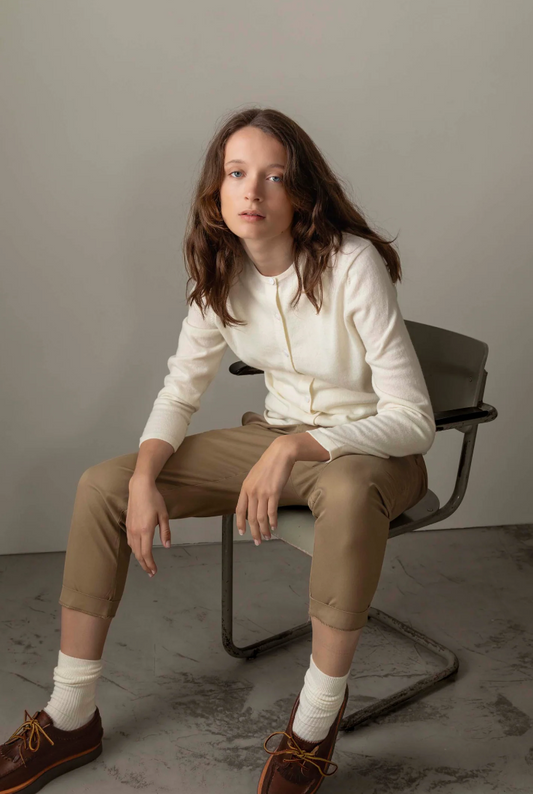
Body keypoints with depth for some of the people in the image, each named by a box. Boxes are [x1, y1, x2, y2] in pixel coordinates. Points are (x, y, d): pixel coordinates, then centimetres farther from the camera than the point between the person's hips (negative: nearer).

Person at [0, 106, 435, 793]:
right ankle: (71, 720, 3)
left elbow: (413, 420, -24)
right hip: (278, 436, 5)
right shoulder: (221, 271, -6)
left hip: (368, 451, -5)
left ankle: (315, 722, -21)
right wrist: (145, 478, -17)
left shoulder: (352, 263, -23)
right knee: (102, 485, -8)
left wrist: (291, 450, -35)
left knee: (348, 492, -44)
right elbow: (181, 388, 2)